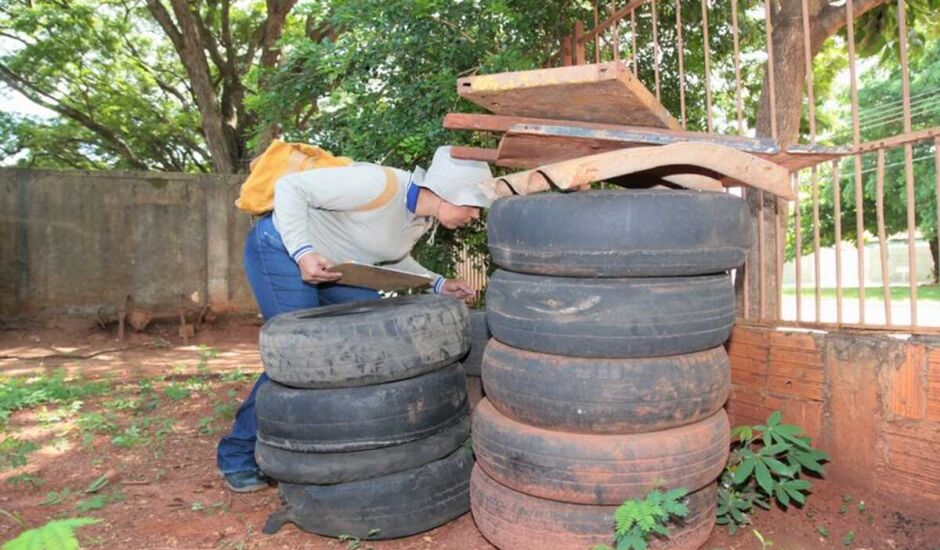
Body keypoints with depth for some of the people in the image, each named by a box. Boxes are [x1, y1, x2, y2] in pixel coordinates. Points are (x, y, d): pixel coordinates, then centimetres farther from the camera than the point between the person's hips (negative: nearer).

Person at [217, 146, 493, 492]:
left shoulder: (424, 219, -4)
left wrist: (438, 285, -1)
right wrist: (303, 252, -34)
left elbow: (392, 257, 12)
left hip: (330, 266, 8)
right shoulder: (381, 185, -31)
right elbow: (290, 187, -26)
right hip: (281, 250, -8)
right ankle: (237, 456, 4)